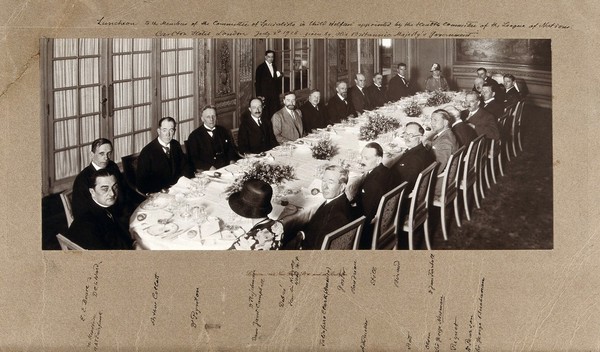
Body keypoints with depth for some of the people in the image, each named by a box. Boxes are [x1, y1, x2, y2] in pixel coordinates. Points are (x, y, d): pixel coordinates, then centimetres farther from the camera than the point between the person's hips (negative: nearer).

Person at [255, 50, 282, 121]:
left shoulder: (274, 67, 16)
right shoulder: (260, 68, -3)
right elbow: (257, 82, -5)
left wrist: (279, 76, 3)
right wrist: (259, 95, -10)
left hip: (274, 94, 5)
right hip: (264, 95, -5)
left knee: (275, 113, -1)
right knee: (266, 114, -5)